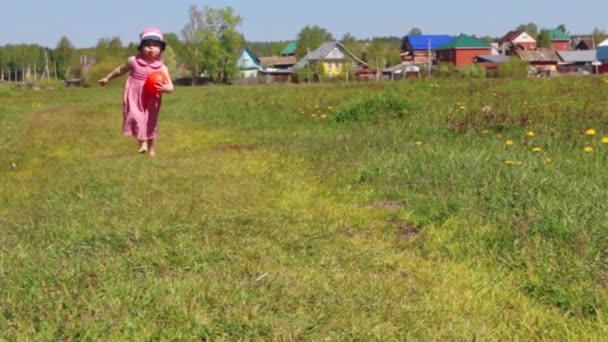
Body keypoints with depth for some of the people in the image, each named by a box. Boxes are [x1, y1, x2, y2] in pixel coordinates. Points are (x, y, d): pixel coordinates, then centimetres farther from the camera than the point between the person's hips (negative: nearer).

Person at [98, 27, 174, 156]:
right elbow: (121, 69, 15)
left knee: (151, 124, 9)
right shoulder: (134, 61, -5)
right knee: (136, 117, -21)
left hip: (151, 101, 0)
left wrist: (165, 88, -37)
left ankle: (152, 150, 22)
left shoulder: (161, 68, -8)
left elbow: (170, 86, -14)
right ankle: (142, 143, -19)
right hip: (134, 98, 0)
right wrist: (108, 78, 24)